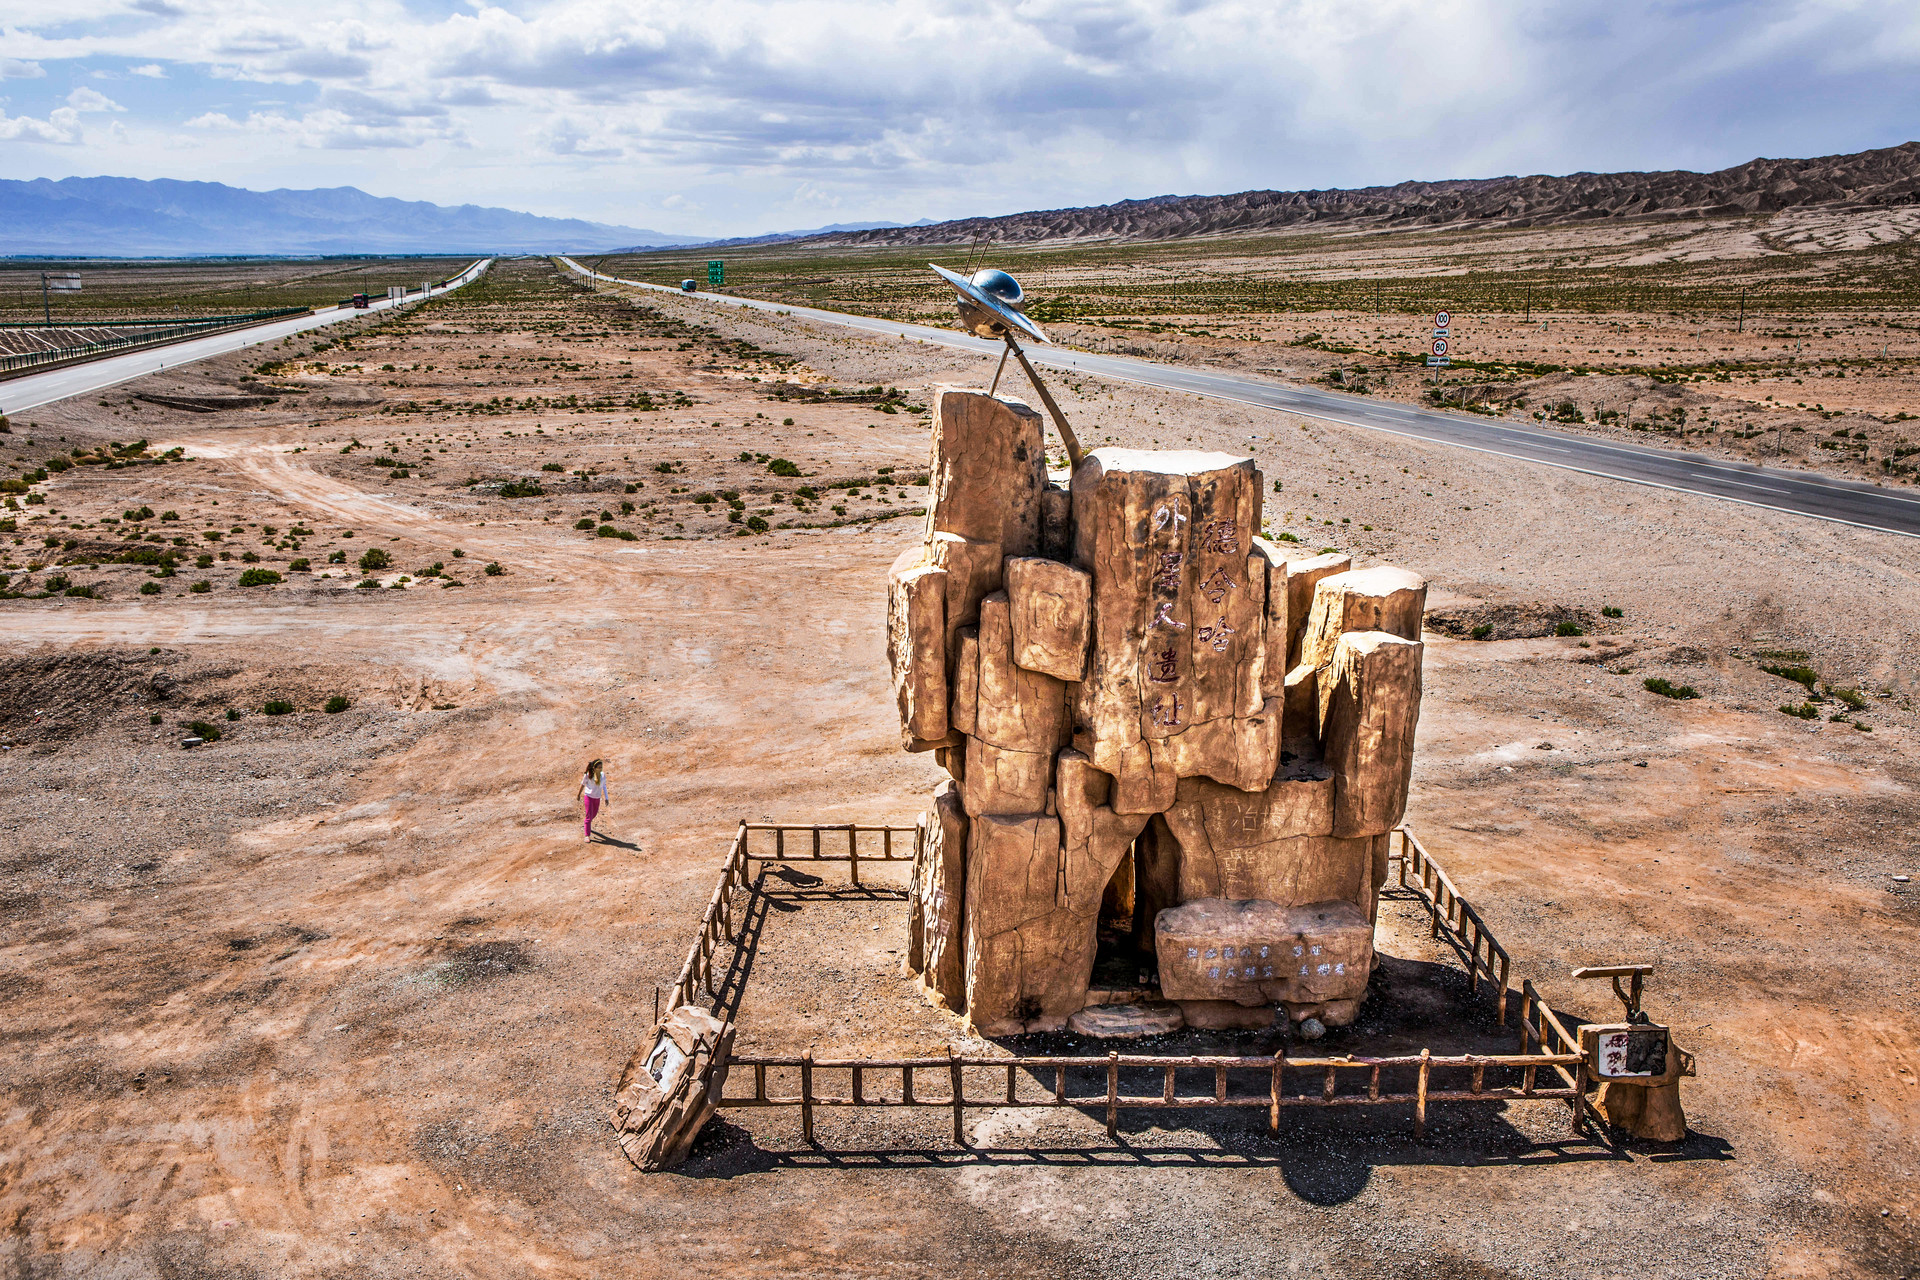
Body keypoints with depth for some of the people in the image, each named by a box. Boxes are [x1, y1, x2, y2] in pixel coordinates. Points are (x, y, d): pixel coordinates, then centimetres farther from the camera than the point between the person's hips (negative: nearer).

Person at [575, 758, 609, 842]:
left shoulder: (603, 775, -6)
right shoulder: (588, 775, -15)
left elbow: (604, 786, 4)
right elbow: (583, 784, 0)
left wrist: (606, 798, 1)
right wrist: (578, 794, 11)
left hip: (597, 798, 4)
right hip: (588, 797, -4)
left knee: (594, 814, 22)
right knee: (589, 816, -7)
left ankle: (586, 824, 54)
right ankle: (587, 836, -1)